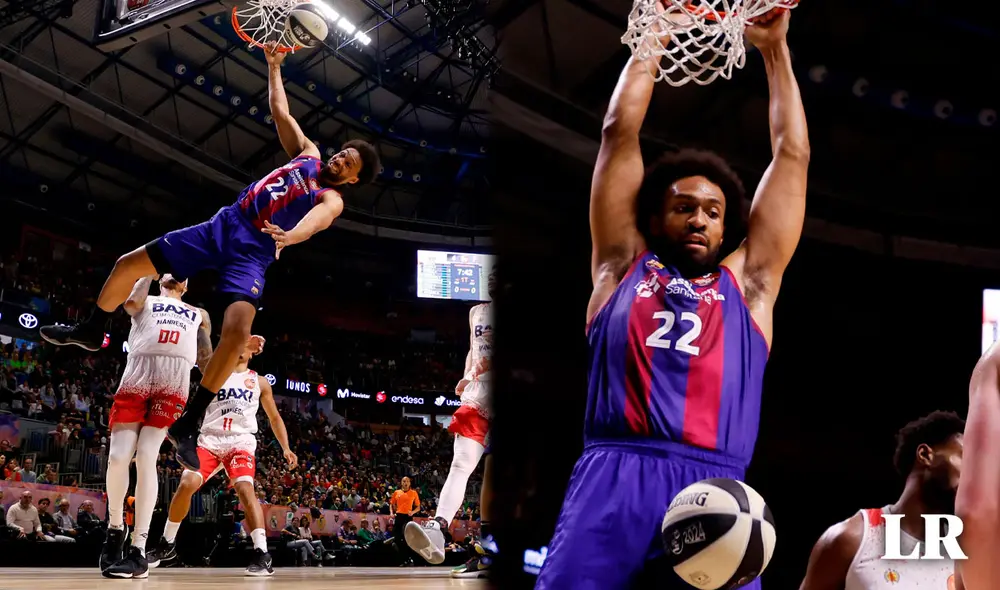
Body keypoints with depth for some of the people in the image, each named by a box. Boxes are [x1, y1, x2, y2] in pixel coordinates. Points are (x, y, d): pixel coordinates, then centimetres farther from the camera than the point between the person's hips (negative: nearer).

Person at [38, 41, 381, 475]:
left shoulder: (333, 200, -6)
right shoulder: (307, 152, 13)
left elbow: (316, 220, -29)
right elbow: (280, 110, 21)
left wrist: (289, 236, -51)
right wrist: (274, 66, 18)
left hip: (252, 252, -6)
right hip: (222, 225, 6)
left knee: (238, 330, -32)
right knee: (128, 265, 3)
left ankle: (187, 425, -21)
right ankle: (91, 330, 33)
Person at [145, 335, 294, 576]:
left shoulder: (259, 382, 15)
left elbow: (274, 418, 19)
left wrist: (285, 448, 6)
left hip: (240, 441, -1)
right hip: (210, 439, 1)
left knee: (245, 488, -26)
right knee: (187, 484, -18)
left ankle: (262, 554, -28)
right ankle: (167, 544, 4)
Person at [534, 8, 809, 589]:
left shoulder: (746, 283, 24)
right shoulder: (623, 267, 22)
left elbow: (792, 155, 28)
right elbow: (620, 131, 24)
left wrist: (775, 48, 33)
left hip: (714, 490, 1)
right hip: (613, 480, -1)